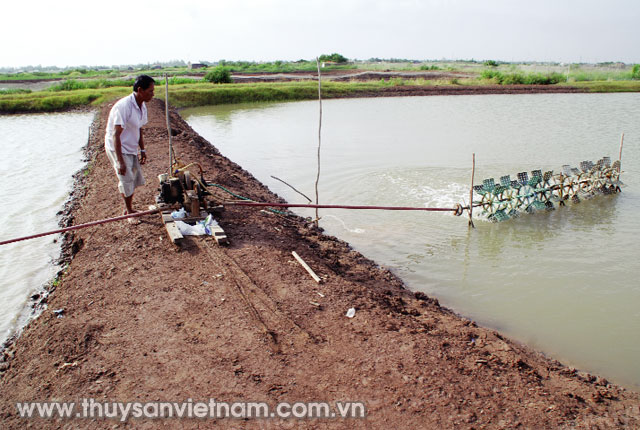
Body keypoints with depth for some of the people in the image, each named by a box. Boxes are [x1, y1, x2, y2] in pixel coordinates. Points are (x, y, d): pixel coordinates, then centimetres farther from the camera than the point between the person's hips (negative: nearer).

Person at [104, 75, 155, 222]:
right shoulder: (123, 106, -26)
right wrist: (120, 162, -27)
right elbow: (116, 135, -26)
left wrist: (143, 150, 13)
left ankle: (128, 209, 32)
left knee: (135, 179, 13)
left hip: (131, 149, 8)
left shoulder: (142, 106, 1)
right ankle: (129, 211, 17)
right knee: (127, 181, -3)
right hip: (117, 149, -8)